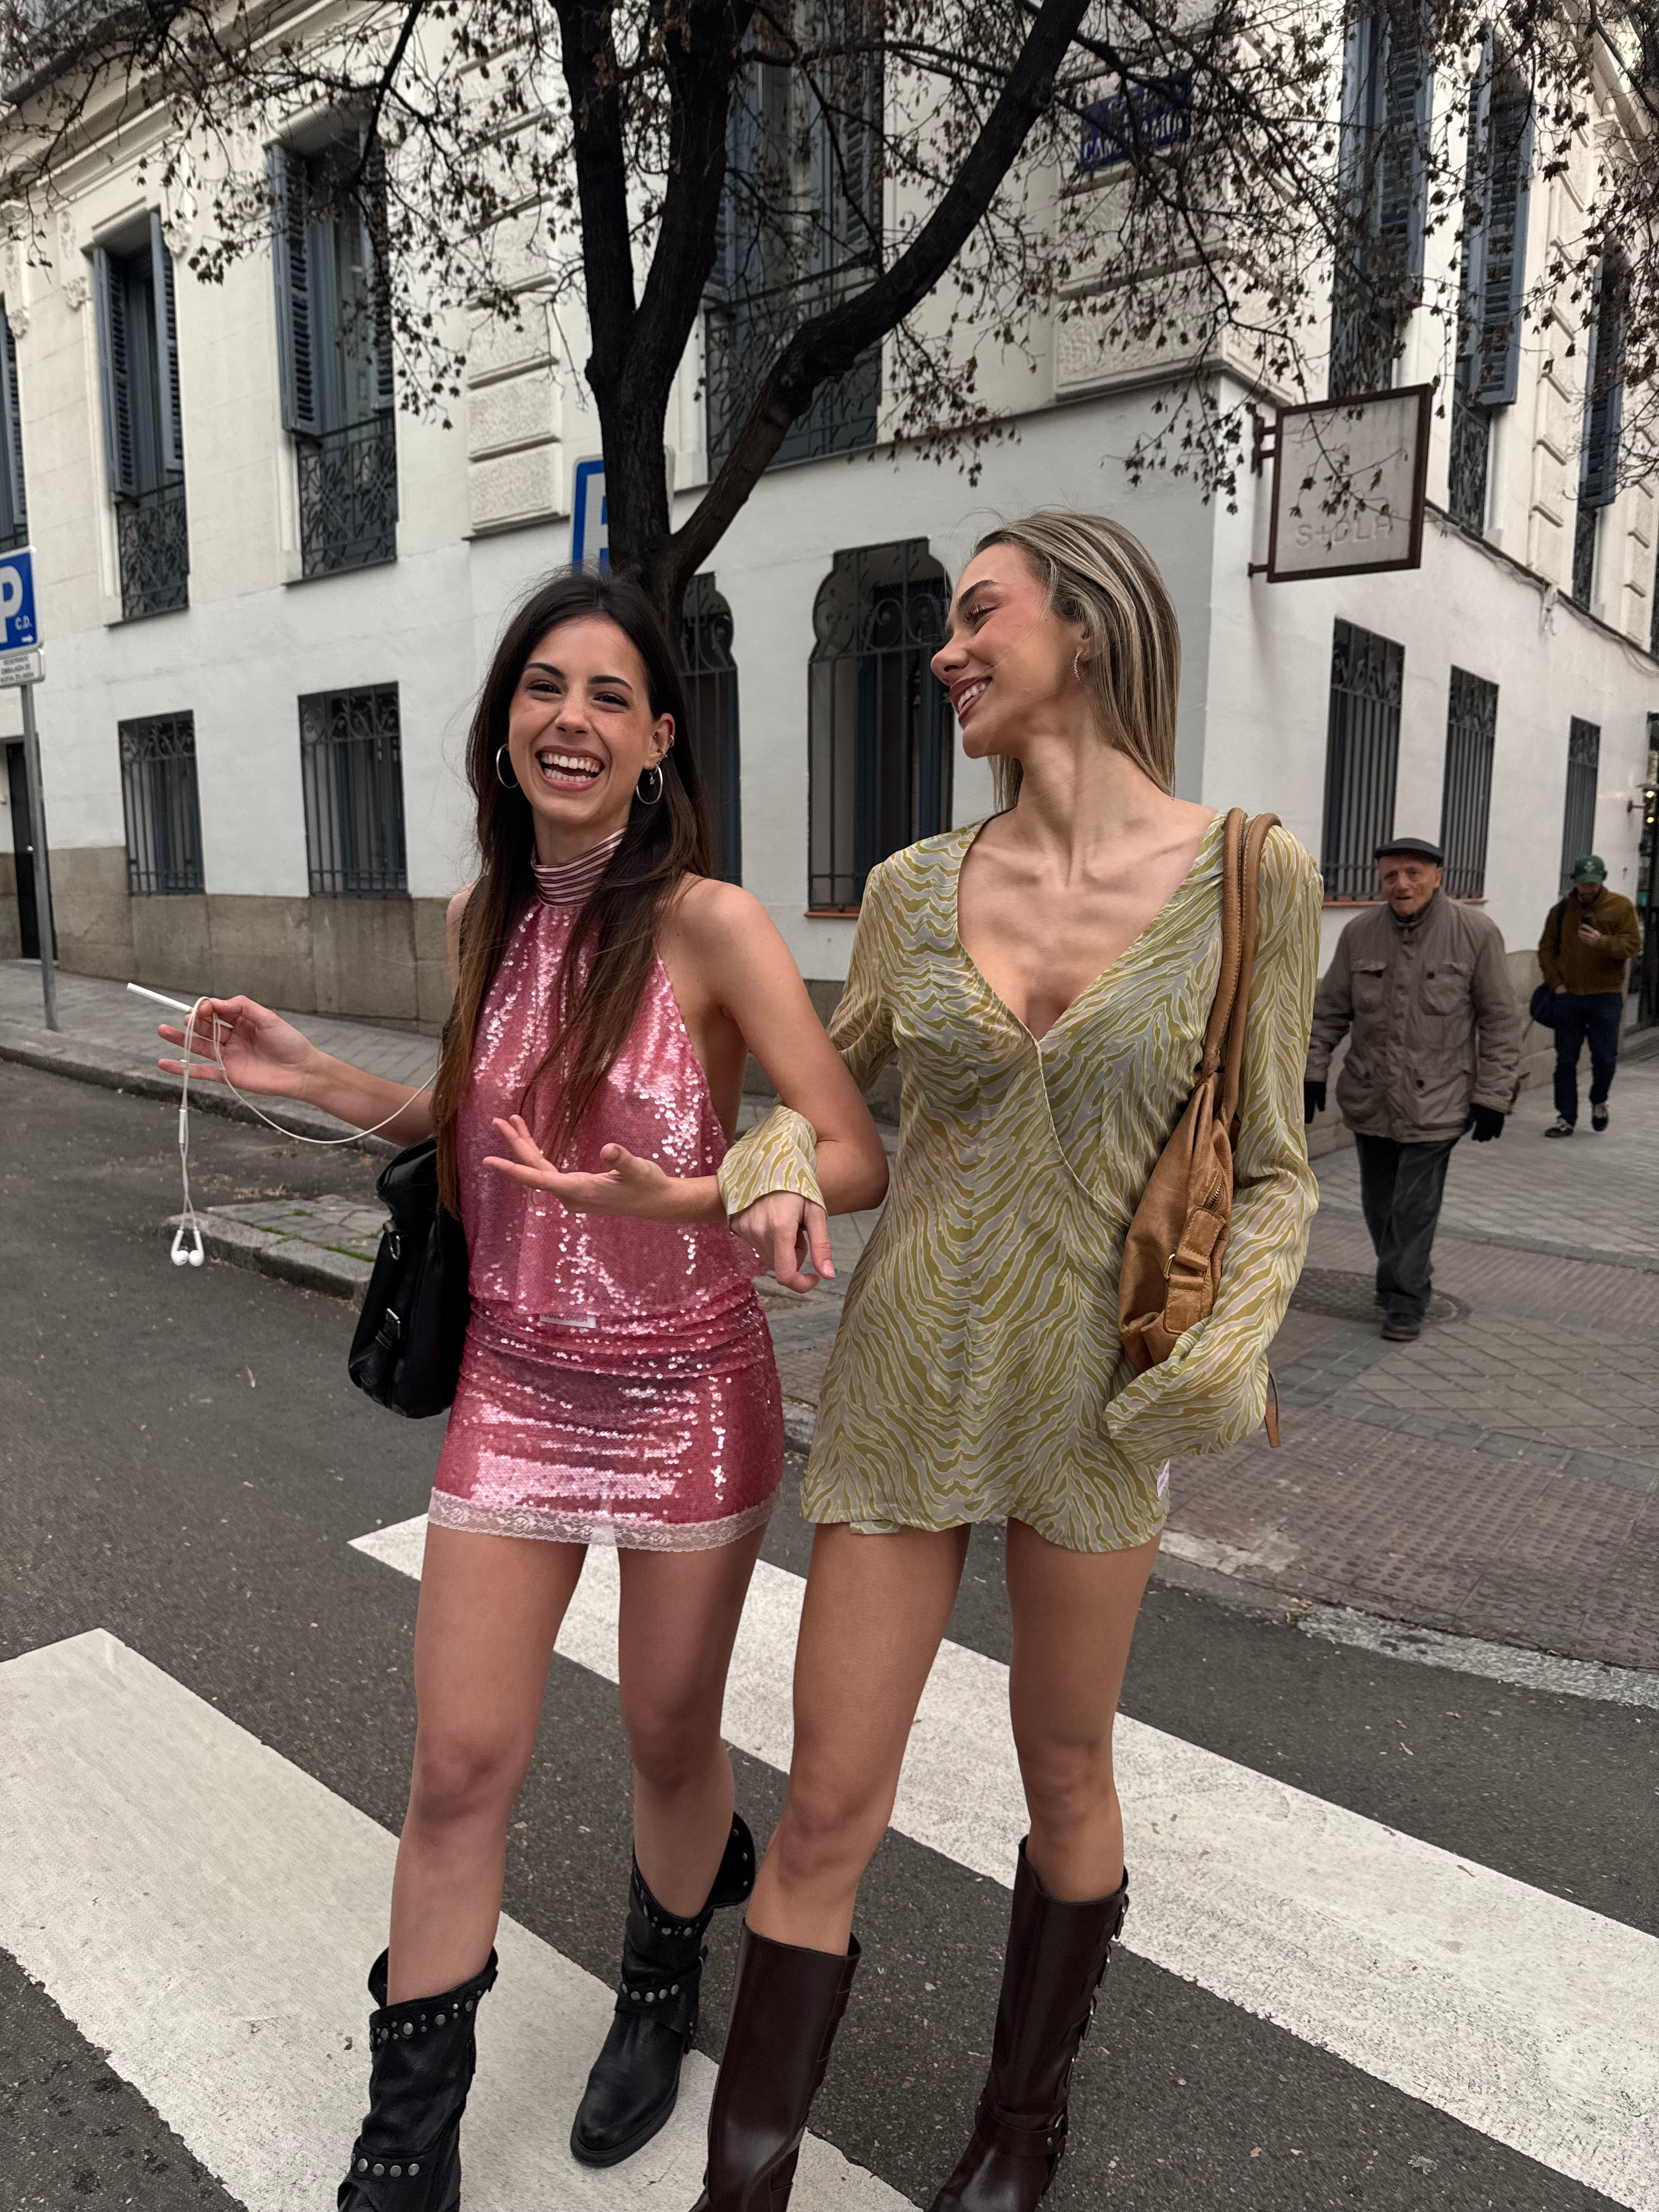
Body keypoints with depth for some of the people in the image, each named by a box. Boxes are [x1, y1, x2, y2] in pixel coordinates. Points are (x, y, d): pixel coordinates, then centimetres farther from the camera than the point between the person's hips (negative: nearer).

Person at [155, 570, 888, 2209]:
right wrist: (319, 1082, 6)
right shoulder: (483, 918, 2)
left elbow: (854, 1158, -16)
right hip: (516, 1388, 4)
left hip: (686, 1391, -3)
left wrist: (684, 1198, -32)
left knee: (669, 1740, 16)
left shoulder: (710, 924, -16)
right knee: (459, 1766, 8)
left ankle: (660, 1992, 49)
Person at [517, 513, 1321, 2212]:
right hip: (904, 1384, 1)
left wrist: (1227, 1356, -19)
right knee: (828, 1812, 4)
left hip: (1093, 1394, -1)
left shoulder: (1248, 878, -7)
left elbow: (1270, 1175, -2)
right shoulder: (916, 887, -1)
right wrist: (772, 1171, -10)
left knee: (1064, 1775, 18)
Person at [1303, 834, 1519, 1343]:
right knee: (1379, 1203, 15)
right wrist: (1313, 1072, 3)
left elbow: (1500, 1020, -4)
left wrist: (1493, 1096, -6)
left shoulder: (1476, 933, -9)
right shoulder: (1360, 933, -1)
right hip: (1369, 1099, 4)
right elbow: (1330, 1010, 7)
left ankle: (1405, 1303, 12)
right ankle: (1404, 1279, 38)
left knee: (1414, 1209, -2)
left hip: (1435, 1104, -4)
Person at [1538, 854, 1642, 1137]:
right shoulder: (1561, 910, 7)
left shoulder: (1621, 907, 1)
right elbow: (1546, 949, 11)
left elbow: (1633, 945, -6)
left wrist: (1602, 941, -24)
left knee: (1605, 1058, -1)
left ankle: (1599, 1101, 28)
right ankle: (1566, 1118, 11)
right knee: (1566, 1060, 4)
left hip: (1606, 997, -2)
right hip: (1567, 997, 2)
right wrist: (1556, 983, 0)